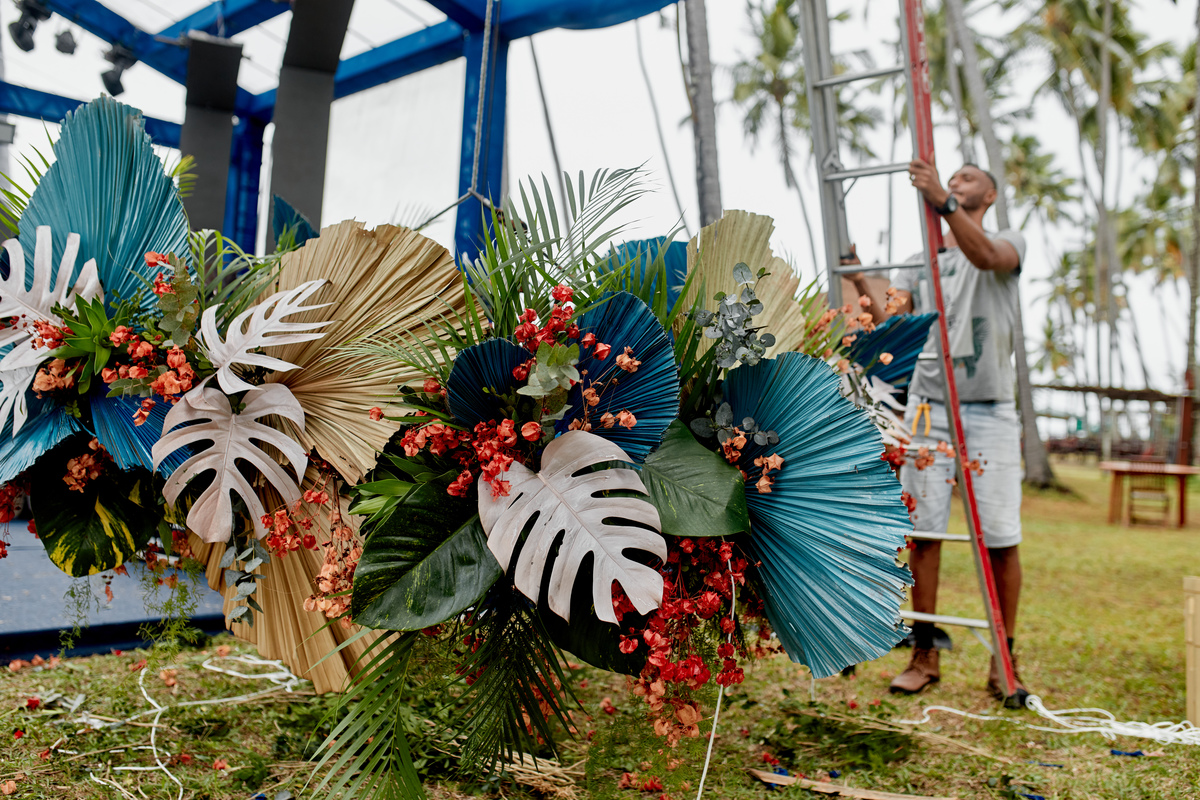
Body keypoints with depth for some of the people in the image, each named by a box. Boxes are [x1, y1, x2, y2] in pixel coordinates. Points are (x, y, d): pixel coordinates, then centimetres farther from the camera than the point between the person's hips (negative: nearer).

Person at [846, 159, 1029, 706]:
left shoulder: (1010, 243, 8)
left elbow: (986, 257, -19)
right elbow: (888, 320, 4)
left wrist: (943, 201, -31)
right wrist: (857, 275, -8)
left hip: (991, 412, -2)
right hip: (928, 409, 3)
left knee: (1000, 539, -2)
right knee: (922, 532, 1)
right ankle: (925, 655, 12)